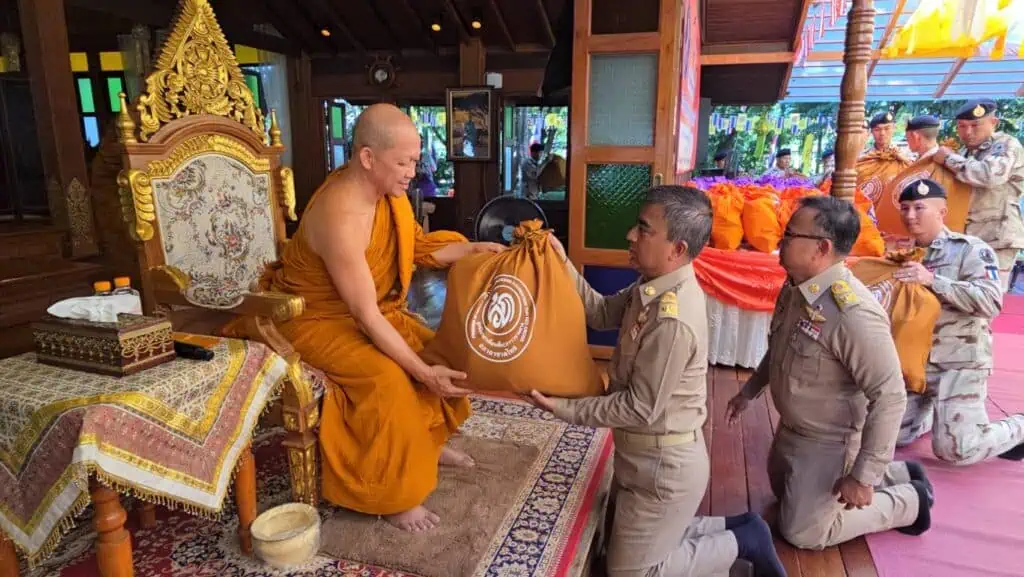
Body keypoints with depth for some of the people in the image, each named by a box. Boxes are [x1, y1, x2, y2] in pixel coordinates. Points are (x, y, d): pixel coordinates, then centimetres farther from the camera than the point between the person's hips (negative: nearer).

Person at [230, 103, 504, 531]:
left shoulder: (385, 188, -9)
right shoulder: (340, 217, -35)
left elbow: (417, 246, 6)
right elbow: (366, 315, -33)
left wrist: (472, 249, -8)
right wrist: (422, 372, -33)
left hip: (364, 310, 9)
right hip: (314, 320, -9)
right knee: (388, 379, -27)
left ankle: (426, 442, 21)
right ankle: (390, 495, -8)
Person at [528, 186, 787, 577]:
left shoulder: (672, 321, -32)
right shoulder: (658, 285, -4)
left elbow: (640, 408, -26)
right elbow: (602, 313, 1)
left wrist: (565, 409, -18)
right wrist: (563, 264, -9)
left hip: (665, 464, -9)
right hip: (647, 454, 9)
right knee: (628, 535, 26)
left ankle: (741, 542, 17)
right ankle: (734, 528, 27)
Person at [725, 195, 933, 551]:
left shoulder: (854, 315, -34)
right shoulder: (795, 287, -7)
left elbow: (890, 398, -30)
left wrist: (863, 475, -25)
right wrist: (749, 391, 15)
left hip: (828, 442, -8)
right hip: (792, 429, 8)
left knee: (802, 532, 7)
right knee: (785, 492, 28)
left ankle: (909, 501, 21)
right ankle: (896, 475, 34)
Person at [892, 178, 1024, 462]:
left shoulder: (970, 248, -10)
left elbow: (991, 301, -24)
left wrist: (933, 280, -29)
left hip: (959, 362, -6)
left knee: (953, 449, -7)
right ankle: (935, 412, 37)